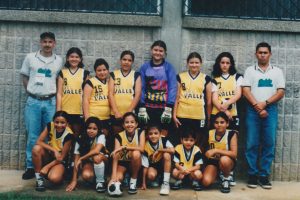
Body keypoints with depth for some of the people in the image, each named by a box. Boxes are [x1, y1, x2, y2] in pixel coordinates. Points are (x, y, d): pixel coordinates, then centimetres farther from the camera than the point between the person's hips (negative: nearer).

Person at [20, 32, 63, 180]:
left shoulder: (59, 61, 5)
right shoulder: (30, 57, 4)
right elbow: (24, 76, 12)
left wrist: (54, 92, 4)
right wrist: (30, 91, 5)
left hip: (50, 102, 0)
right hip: (33, 102, 0)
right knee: (32, 136, 2)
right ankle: (31, 166, 11)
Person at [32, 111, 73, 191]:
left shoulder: (68, 134, -22)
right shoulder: (50, 126, -13)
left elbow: (62, 157, -17)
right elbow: (39, 141, -18)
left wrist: (47, 167, -21)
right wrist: (54, 150, -28)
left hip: (59, 161, -4)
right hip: (48, 156, 4)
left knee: (54, 178, -34)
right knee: (37, 148, -29)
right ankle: (39, 177, -13)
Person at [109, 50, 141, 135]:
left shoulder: (136, 75, 7)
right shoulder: (113, 74, 10)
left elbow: (137, 95, -1)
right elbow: (110, 94, 2)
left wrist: (128, 112, -9)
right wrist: (116, 112, -8)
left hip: (131, 114, -1)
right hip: (116, 114, 1)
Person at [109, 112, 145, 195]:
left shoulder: (140, 132, -11)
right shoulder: (119, 136, -13)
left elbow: (141, 149, -26)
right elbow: (115, 156, -22)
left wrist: (124, 147, -33)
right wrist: (113, 176, -34)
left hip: (135, 162, 0)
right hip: (122, 162, 0)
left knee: (136, 153, -34)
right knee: (118, 178, -29)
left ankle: (133, 181, -14)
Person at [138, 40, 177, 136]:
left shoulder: (169, 67, 1)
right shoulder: (144, 67, 5)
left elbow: (173, 87, -5)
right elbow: (141, 88, 3)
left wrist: (168, 108, -12)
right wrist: (142, 108, -4)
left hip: (164, 107, -1)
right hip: (148, 107, 1)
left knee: (163, 134, 4)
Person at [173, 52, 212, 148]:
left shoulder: (206, 78, 6)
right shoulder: (180, 77, 6)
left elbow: (209, 101, 8)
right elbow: (177, 98, 6)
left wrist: (208, 118, 8)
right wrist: (174, 115, 1)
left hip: (200, 117, 0)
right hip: (182, 116, 0)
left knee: (199, 143, 4)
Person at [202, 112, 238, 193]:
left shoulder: (231, 134, -15)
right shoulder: (210, 133, -5)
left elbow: (234, 154, -25)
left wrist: (216, 150, -30)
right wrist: (206, 153, -6)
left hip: (227, 161, -3)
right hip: (212, 161, 3)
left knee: (224, 159, -40)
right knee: (206, 182, -24)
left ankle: (226, 179, -8)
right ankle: (217, 174, 13)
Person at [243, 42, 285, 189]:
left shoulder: (277, 71, 11)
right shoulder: (250, 71, 9)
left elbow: (281, 92, 3)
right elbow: (246, 91, -1)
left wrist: (265, 103, -10)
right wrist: (257, 106, -12)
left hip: (270, 110, 1)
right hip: (253, 110, -1)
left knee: (269, 144, 0)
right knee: (252, 143, -1)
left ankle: (264, 175, 7)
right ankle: (252, 175, 6)